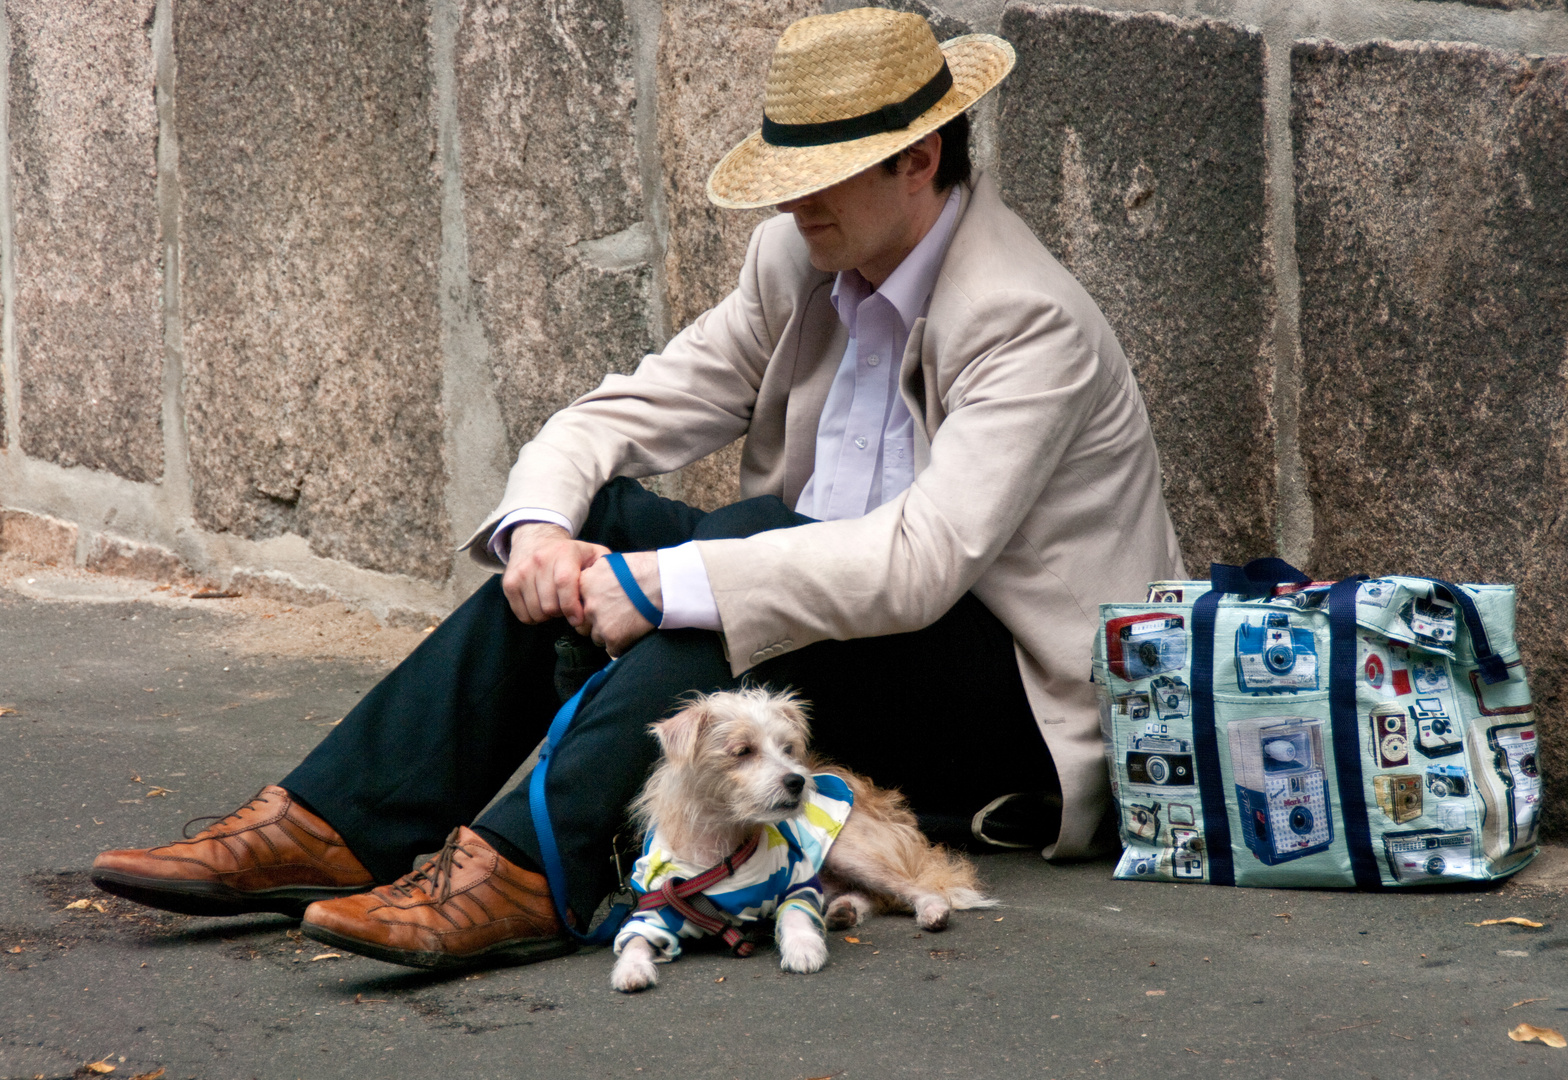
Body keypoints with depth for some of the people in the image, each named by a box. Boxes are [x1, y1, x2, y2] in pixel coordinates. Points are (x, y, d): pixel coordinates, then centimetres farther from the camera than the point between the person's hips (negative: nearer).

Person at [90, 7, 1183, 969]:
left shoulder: (1031, 324, -20)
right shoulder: (799, 263, 4)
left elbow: (919, 562, -32)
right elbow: (621, 414, 6)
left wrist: (661, 584, -34)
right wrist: (540, 526, -17)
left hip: (1025, 716, -7)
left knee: (756, 541, -32)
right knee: (596, 521, -11)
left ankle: (525, 870, -44)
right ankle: (330, 828, -18)